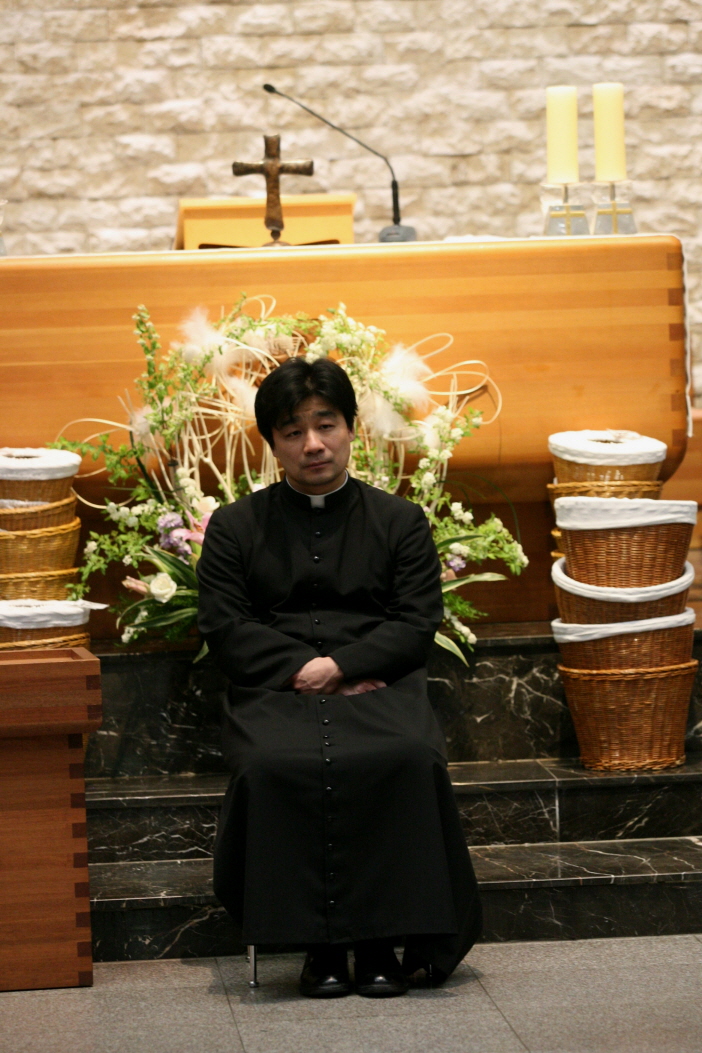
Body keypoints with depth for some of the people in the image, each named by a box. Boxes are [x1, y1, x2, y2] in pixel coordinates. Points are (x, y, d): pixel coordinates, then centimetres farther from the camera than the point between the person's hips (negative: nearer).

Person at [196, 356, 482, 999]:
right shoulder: (236, 527, 15)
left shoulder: (400, 522, 15)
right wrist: (301, 667, -10)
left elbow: (417, 624, 6)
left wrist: (340, 666, -11)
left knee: (408, 760, -34)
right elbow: (225, 626, 5)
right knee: (274, 766, -35)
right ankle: (320, 944, -25)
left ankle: (381, 937, -23)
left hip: (378, 682, 0)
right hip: (275, 689, 0)